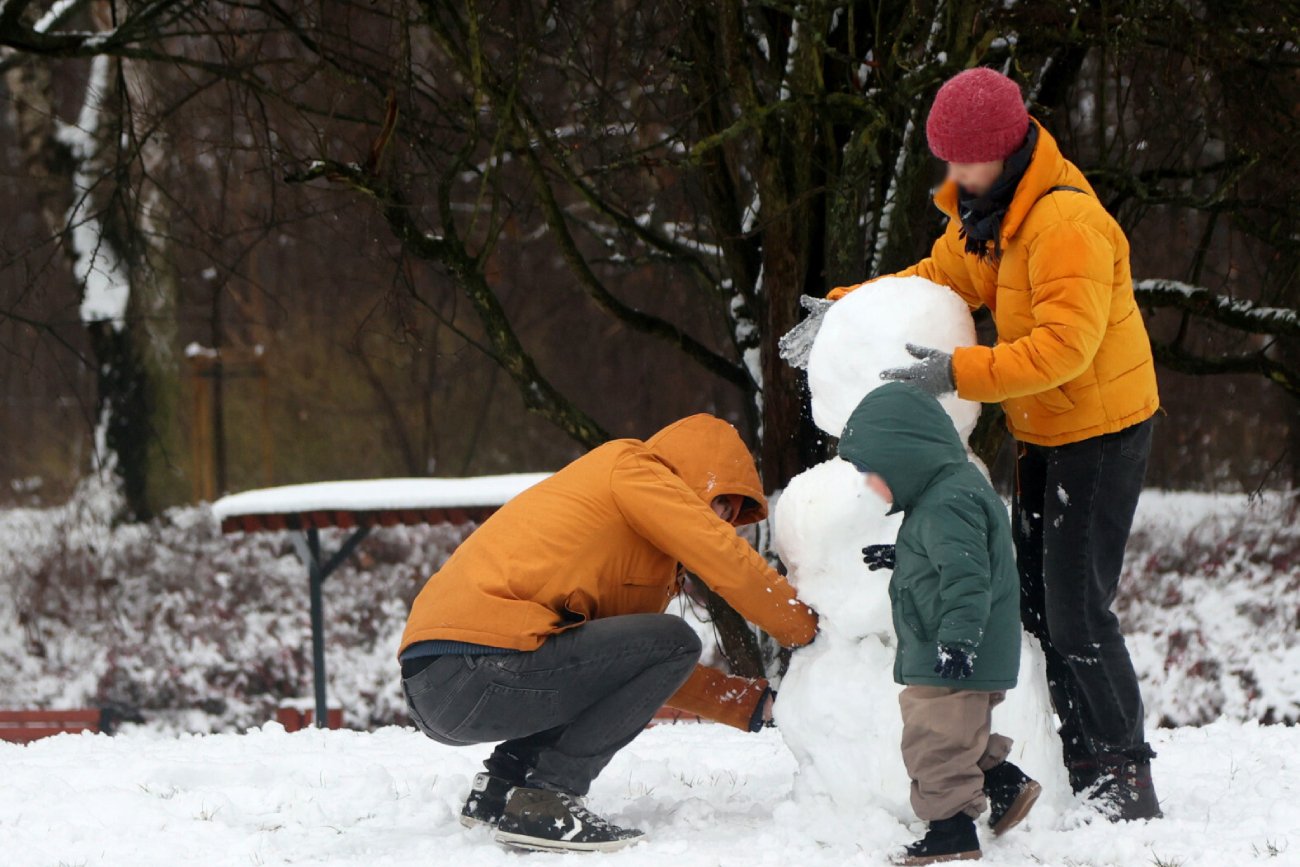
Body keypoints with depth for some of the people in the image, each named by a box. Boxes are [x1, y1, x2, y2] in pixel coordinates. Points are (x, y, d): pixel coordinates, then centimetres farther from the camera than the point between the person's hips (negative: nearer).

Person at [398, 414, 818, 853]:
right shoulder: (633, 470, 4)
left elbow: (652, 669, 28)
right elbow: (730, 563, -3)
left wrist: (758, 704, 23)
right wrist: (809, 631, 8)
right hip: (474, 670, -10)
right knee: (674, 643, -8)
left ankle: (503, 784, 12)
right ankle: (540, 799, -10)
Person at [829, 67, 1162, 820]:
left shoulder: (1066, 224, -28)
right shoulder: (992, 211, 4)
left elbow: (1064, 346, -33)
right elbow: (944, 276, 14)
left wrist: (959, 373, -35)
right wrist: (850, 306, -1)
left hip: (1101, 432, -10)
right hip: (1046, 433, 10)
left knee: (1078, 612, -12)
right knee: (1035, 602, 12)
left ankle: (1126, 785, -6)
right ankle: (1083, 768, 19)